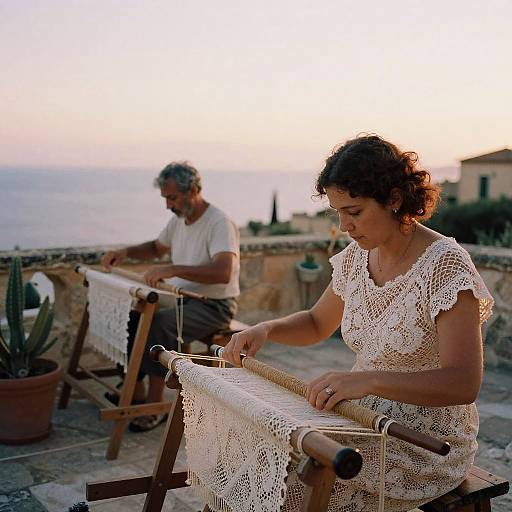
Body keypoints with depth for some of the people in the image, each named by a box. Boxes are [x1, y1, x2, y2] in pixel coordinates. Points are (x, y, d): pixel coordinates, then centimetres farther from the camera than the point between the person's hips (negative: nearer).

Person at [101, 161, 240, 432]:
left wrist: (173, 269, -44)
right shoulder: (178, 219, 8)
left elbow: (223, 272, -37)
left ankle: (155, 405, -17)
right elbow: (157, 247, 27)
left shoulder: (219, 224, -20)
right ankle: (136, 391, 8)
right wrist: (127, 251, 8)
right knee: (129, 315, -5)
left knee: (159, 324, -31)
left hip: (214, 305, -9)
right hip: (181, 297, 9)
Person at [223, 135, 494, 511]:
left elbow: (464, 384, -26)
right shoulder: (357, 257, 1)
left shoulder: (445, 265, -20)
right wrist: (266, 329, -4)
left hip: (427, 443, -6)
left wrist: (367, 380, -39)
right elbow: (317, 324, 16)